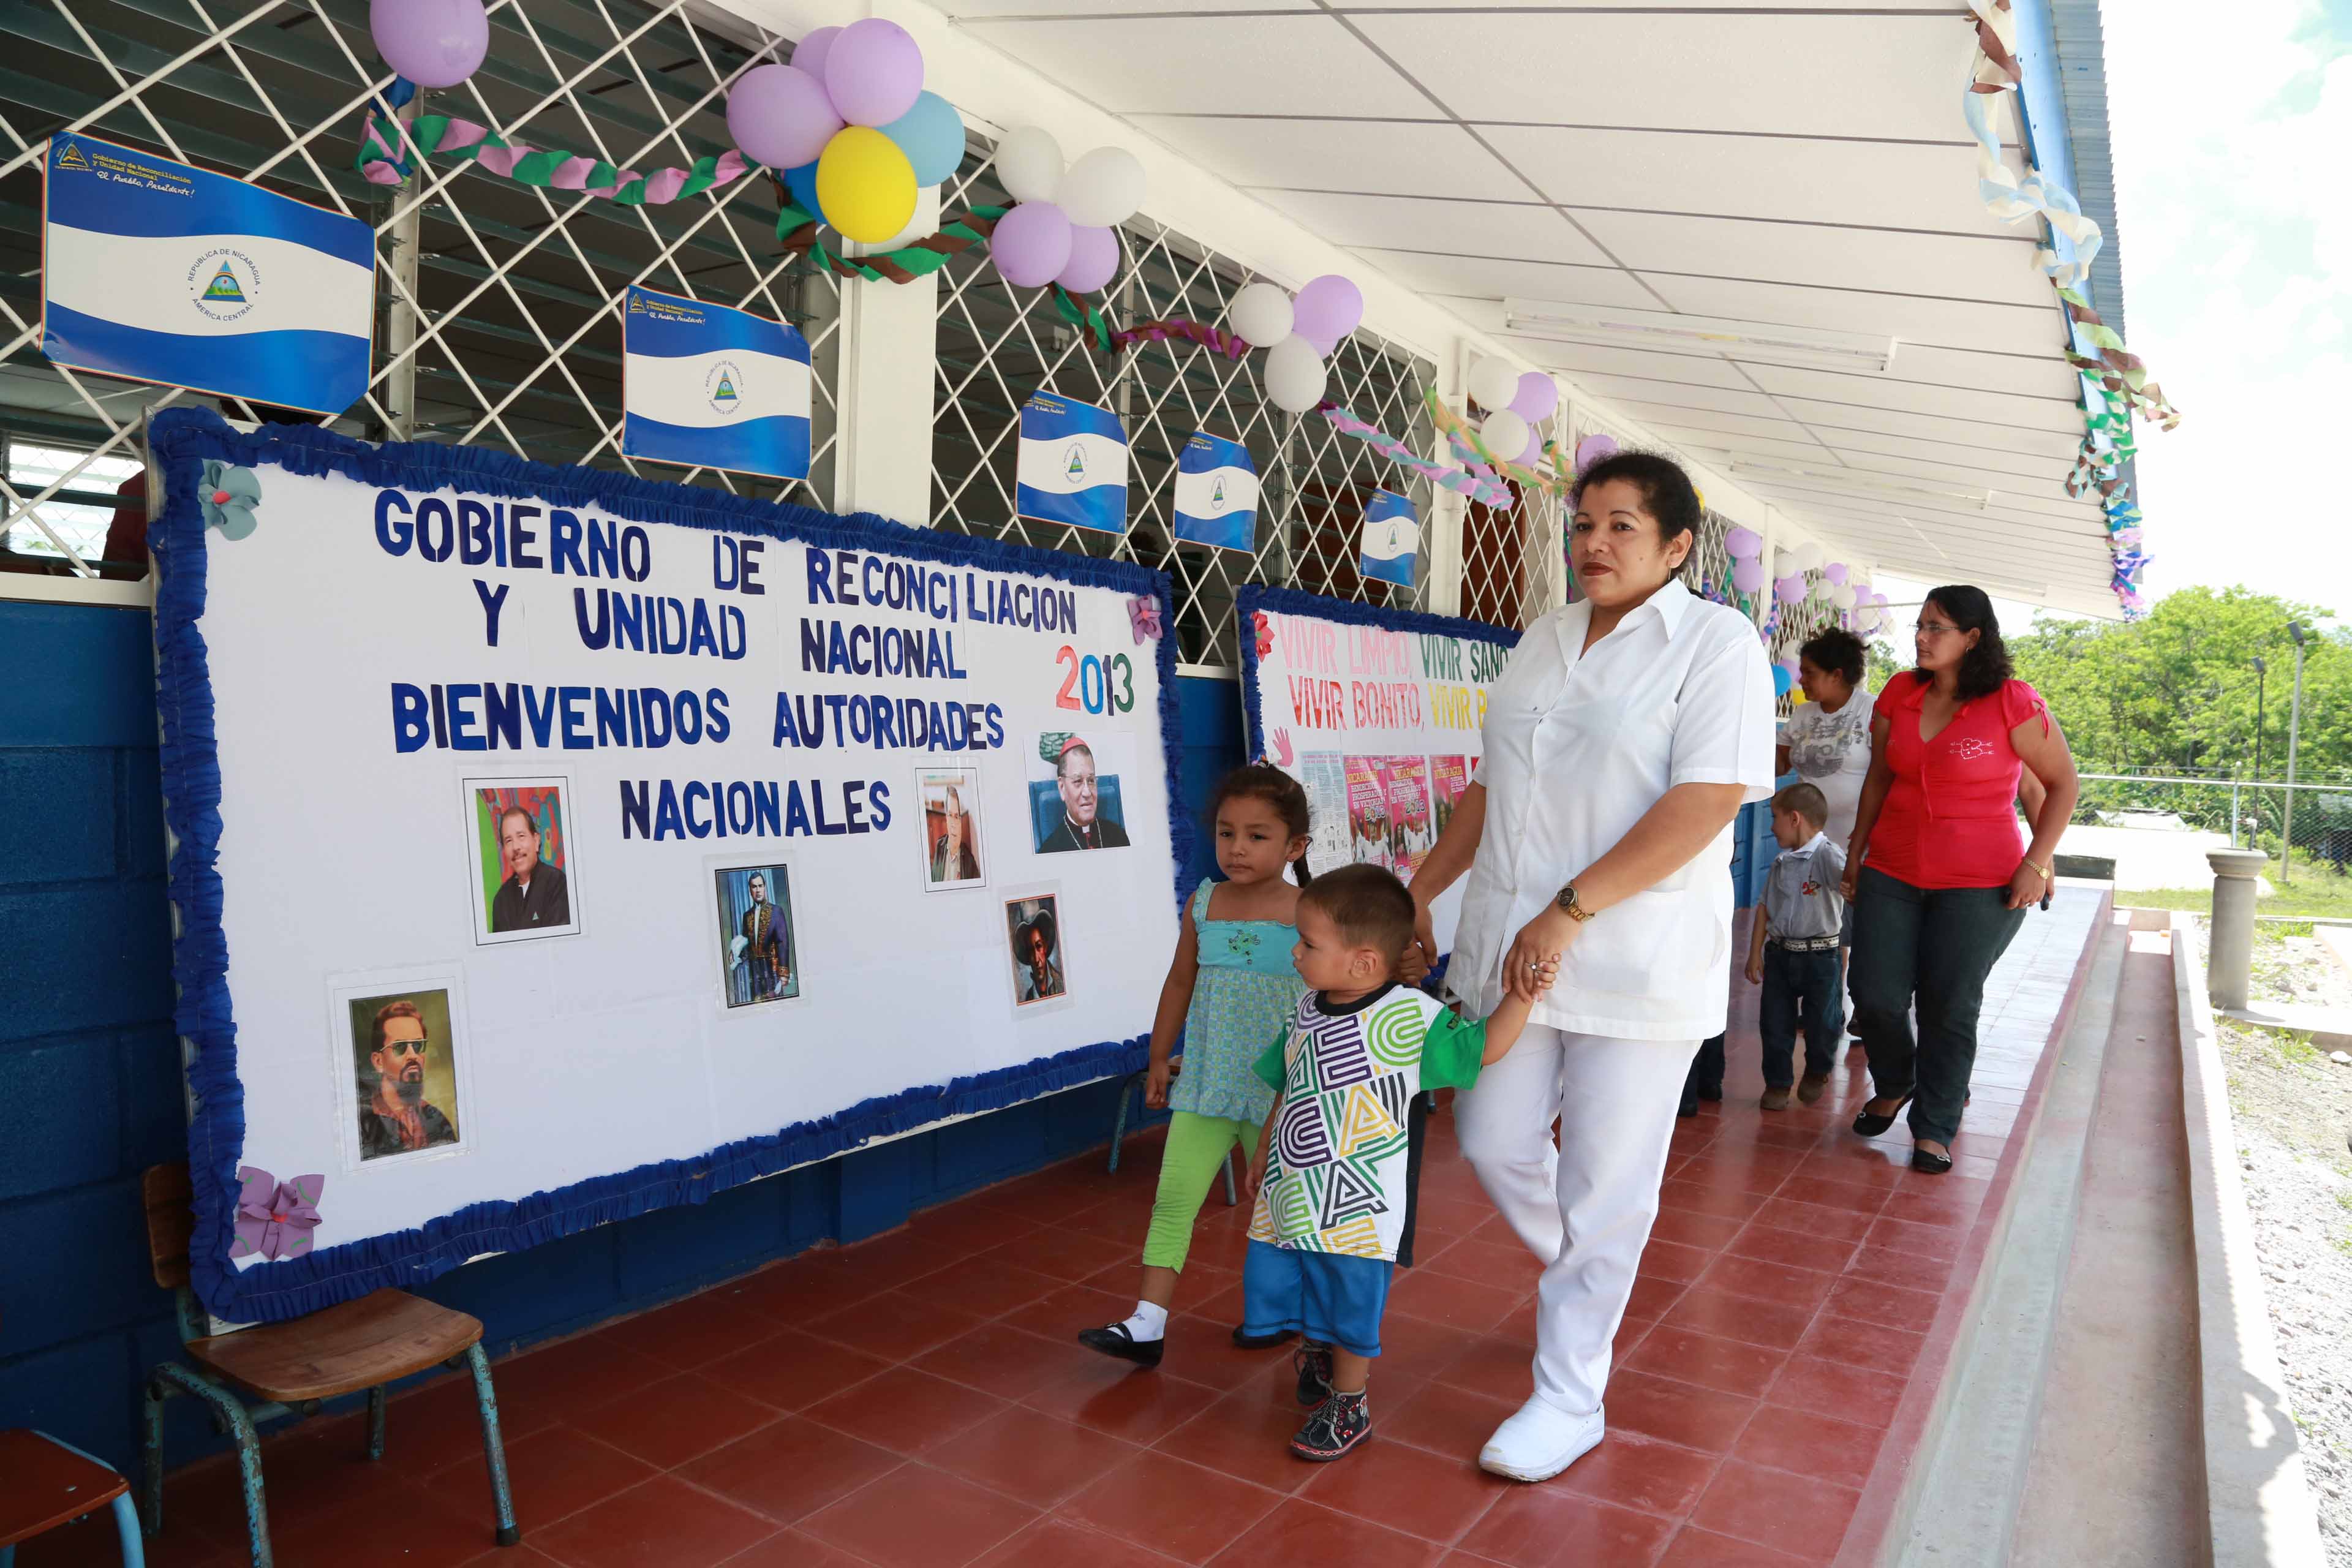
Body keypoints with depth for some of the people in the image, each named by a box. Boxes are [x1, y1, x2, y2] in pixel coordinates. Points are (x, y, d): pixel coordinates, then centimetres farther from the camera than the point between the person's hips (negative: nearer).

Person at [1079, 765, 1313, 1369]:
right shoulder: (1204, 904, 2)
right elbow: (1181, 982, 12)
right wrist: (1160, 1057, 15)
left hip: (1278, 1092, -3)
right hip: (1204, 1085, 3)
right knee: (1173, 1196, -2)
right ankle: (1147, 1325, 2)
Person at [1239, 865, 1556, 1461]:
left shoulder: (1408, 1016, -16)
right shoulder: (1307, 1011, 2)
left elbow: (1483, 1050, -9)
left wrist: (1519, 997, -23)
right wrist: (1263, 1150, 22)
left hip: (1355, 1204, -6)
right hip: (1287, 1190, 6)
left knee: (1351, 1303, 6)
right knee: (1271, 1280, 16)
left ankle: (1348, 1406, 31)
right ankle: (1318, 1353, 47)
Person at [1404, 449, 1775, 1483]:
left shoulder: (1715, 642, -7)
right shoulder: (1544, 641, 14)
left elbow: (1708, 798, -18)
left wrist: (1572, 909, -21)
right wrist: (1418, 894, 15)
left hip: (1637, 962, -6)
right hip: (1510, 949, 6)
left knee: (1603, 1184, 2)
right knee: (1494, 1143, 11)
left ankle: (1571, 1399, 19)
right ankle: (1588, 1288, 40)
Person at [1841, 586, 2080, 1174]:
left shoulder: (2013, 703, -10)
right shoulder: (1899, 695, 3)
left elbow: (2063, 783, -2)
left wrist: (2036, 863, -8)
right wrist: (1855, 853, 13)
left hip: (1980, 884, -4)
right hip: (1892, 873, 4)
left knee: (1949, 1007, 2)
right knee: (1875, 995, 1)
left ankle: (1934, 1130, 19)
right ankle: (1894, 1087, 30)